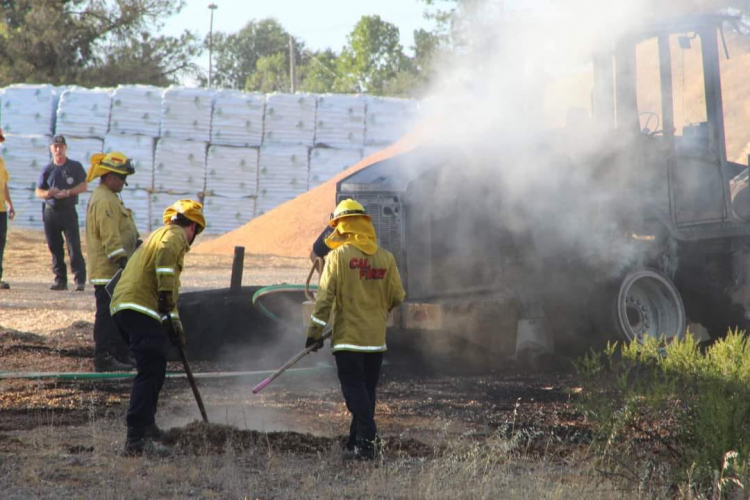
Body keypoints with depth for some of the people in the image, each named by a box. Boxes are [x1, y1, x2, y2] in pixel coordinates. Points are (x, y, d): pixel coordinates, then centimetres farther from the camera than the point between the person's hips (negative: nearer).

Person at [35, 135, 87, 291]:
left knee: (74, 247, -10)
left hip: (69, 211, -3)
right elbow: (38, 192, 9)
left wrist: (68, 192, -17)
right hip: (50, 212, 3)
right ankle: (60, 279, 11)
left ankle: (80, 280, -11)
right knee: (54, 247, 5)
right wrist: (48, 193, -14)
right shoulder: (47, 170, 9)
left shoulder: (75, 167, 3)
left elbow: (83, 186, 0)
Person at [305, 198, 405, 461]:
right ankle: (357, 442, 18)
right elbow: (397, 296, 7)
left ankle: (366, 439, -18)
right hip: (376, 339, 4)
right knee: (367, 391, 12)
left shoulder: (338, 256, -9)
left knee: (354, 390, -5)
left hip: (348, 338, -4)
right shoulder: (386, 257, 4)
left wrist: (315, 332, -5)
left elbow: (325, 296, -11)